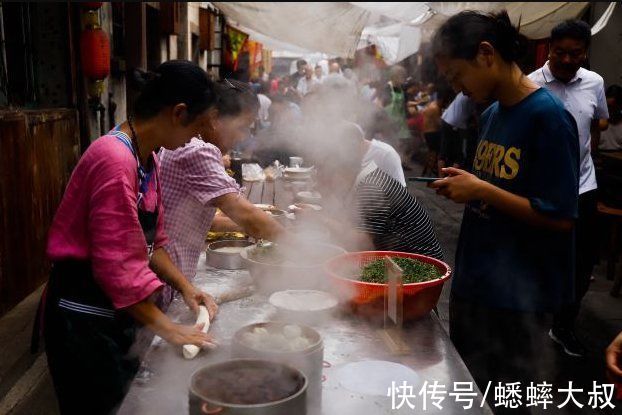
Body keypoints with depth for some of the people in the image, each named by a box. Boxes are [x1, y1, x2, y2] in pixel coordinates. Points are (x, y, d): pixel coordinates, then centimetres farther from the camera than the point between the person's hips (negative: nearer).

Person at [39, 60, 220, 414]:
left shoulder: (149, 159, 5)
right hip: (83, 316, -9)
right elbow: (118, 265, -25)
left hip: (117, 311, 9)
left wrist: (186, 288, 2)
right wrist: (167, 328, -18)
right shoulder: (115, 159, -24)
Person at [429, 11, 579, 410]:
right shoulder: (491, 114, 8)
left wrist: (481, 190, -20)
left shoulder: (548, 116, -18)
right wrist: (463, 185, -2)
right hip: (473, 280, 8)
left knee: (499, 402, 10)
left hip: (517, 296, -8)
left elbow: (561, 217, -19)